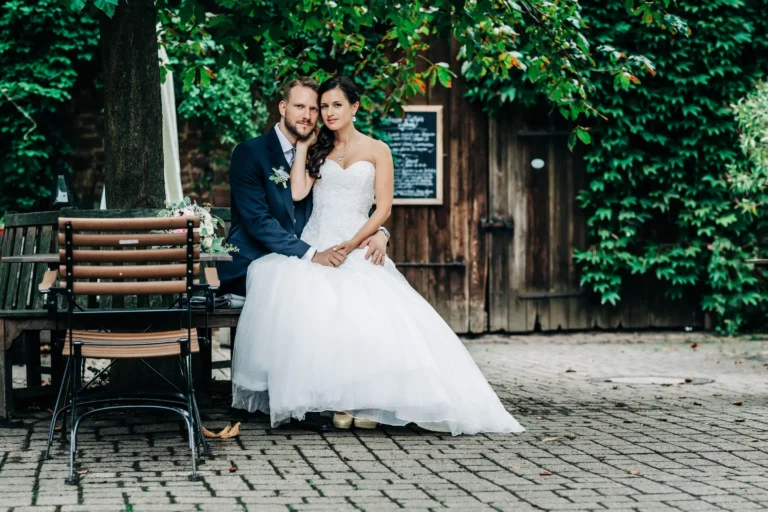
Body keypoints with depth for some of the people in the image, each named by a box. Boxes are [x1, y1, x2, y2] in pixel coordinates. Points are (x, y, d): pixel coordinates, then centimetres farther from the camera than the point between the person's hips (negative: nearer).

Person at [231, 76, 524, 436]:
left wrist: (353, 243, -10)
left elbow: (383, 208, 3)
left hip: (357, 250, -1)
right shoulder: (317, 150, 17)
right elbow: (297, 193, 1)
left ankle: (367, 401, -21)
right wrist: (302, 146, 8)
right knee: (314, 310, -31)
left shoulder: (376, 150, 11)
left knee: (369, 317, -32)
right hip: (315, 245, 1)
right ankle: (336, 400, -25)